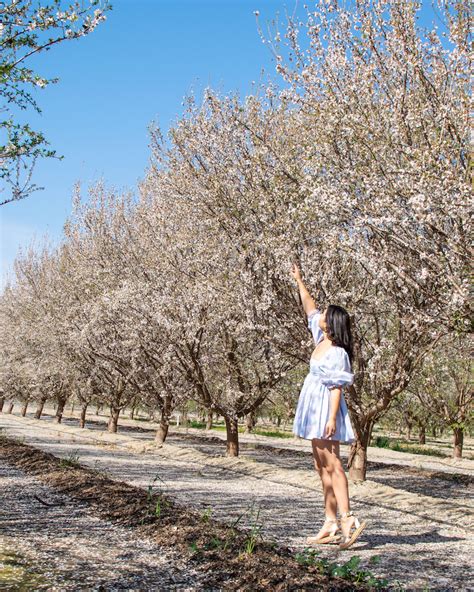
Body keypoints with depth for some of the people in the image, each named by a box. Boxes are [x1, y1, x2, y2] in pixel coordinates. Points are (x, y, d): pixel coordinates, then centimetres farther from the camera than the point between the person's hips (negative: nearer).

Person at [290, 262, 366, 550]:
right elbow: (310, 309, 19)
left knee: (332, 464, -13)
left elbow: (337, 387, -18)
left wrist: (332, 418, -24)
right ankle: (331, 524, 13)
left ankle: (348, 519, -12)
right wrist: (299, 281, 24)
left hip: (326, 410, -9)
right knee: (322, 467, 9)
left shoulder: (337, 352, -15)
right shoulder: (322, 340, 9)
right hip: (315, 411, 9)